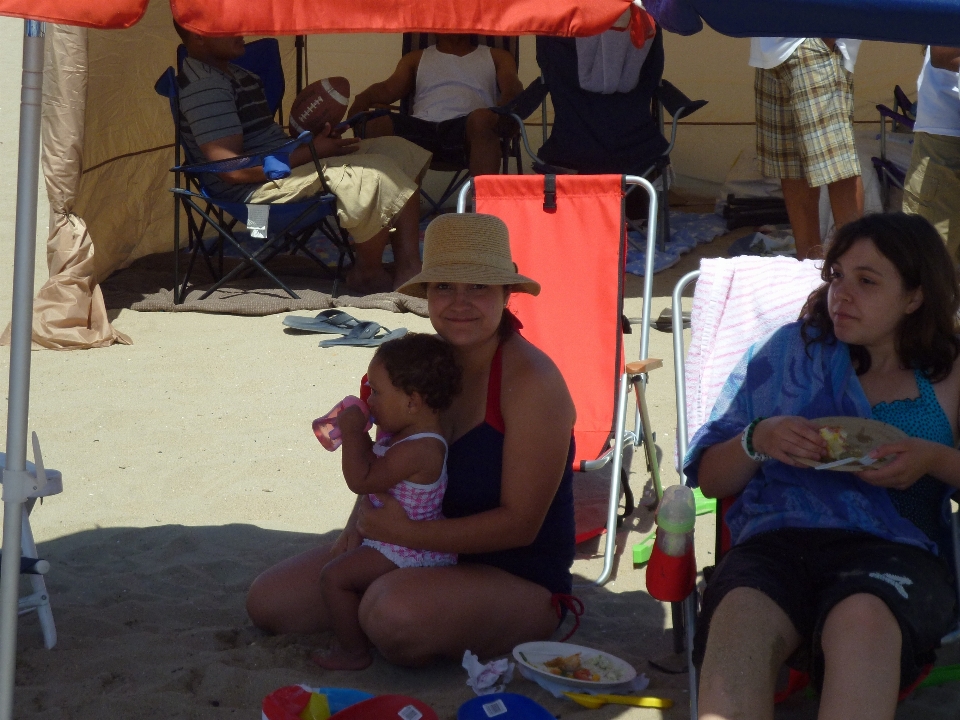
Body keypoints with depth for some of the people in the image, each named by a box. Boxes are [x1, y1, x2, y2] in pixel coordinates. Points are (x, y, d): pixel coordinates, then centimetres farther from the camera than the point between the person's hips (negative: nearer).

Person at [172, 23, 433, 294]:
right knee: (374, 175, -27)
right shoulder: (203, 86, -17)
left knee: (401, 152, 3)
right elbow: (232, 168, -24)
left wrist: (313, 141, 4)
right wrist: (310, 151, -20)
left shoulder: (231, 73, 18)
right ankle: (368, 272, -5)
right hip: (259, 186, -11)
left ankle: (408, 267, -5)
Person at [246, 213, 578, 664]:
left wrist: (409, 532, -27)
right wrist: (362, 522, -8)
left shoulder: (531, 381, -20)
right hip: (423, 557, 7)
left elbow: (520, 523, -22)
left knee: (394, 614, -37)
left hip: (517, 580, -7)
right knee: (268, 601, -2)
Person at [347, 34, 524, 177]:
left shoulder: (496, 57, 29)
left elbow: (512, 87, 10)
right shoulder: (416, 58, 32)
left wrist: (504, 109, -16)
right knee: (376, 123, -30)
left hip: (467, 128, -1)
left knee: (481, 119, -37)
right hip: (420, 129, 1)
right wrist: (362, 100, -9)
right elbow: (389, 88, 15)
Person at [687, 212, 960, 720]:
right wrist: (756, 440, -1)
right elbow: (710, 478, 21)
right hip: (776, 539, 1)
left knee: (863, 619, -41)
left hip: (894, 549, -1)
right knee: (739, 618, -38)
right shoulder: (789, 351, 22)